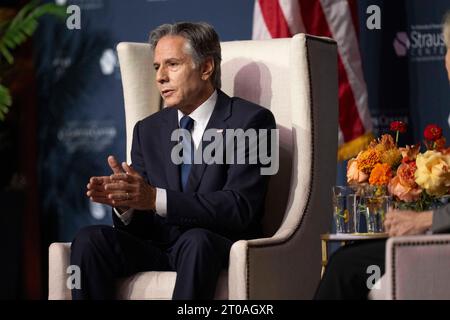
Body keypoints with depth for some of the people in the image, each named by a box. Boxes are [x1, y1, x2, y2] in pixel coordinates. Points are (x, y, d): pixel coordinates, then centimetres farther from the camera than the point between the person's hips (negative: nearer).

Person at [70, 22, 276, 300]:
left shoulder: (250, 121, -2)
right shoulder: (148, 131, 15)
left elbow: (239, 207, -15)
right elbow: (140, 224, 11)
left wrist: (156, 199, -25)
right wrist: (123, 202, -15)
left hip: (220, 250, -4)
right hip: (158, 250, 5)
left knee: (195, 240, -38)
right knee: (89, 240, -22)